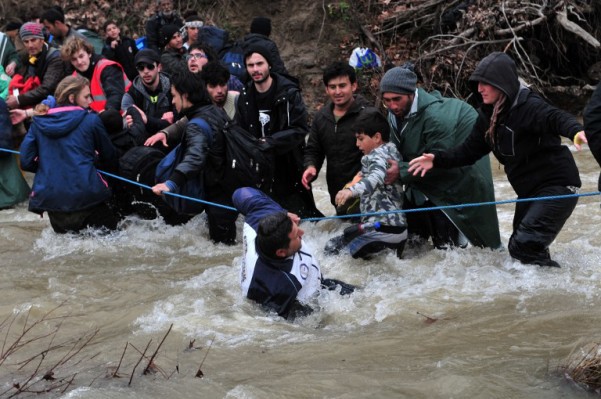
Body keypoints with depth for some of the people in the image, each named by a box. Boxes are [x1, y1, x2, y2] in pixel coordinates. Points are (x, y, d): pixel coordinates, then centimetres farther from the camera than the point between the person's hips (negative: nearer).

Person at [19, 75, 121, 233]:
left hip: (49, 196, 4)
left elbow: (26, 162, 4)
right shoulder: (91, 120, -2)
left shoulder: (39, 122, 6)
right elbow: (110, 158, 10)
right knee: (111, 226, 16)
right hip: (84, 195, -4)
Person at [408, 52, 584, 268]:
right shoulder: (489, 115, 5)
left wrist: (576, 130, -62)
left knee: (524, 247, -20)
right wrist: (437, 159, -5)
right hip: (528, 190, 9)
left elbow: (555, 118, -40)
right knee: (518, 246, 19)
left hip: (557, 185, -9)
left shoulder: (528, 106, -20)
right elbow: (469, 150, 9)